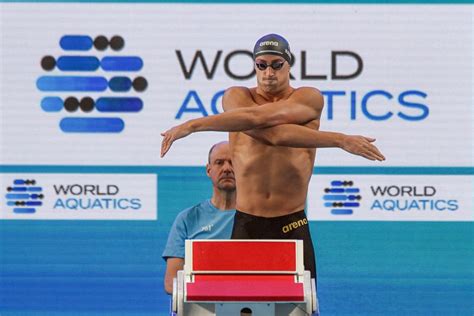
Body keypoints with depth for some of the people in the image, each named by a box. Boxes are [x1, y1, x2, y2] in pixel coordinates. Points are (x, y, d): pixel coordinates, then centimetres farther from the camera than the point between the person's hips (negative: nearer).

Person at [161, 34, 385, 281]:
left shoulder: (309, 98, 1)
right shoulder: (236, 96, 4)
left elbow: (257, 118, -17)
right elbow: (273, 135, -16)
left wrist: (193, 125, -21)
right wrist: (339, 140, -20)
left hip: (293, 227, 0)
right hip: (246, 225, 0)